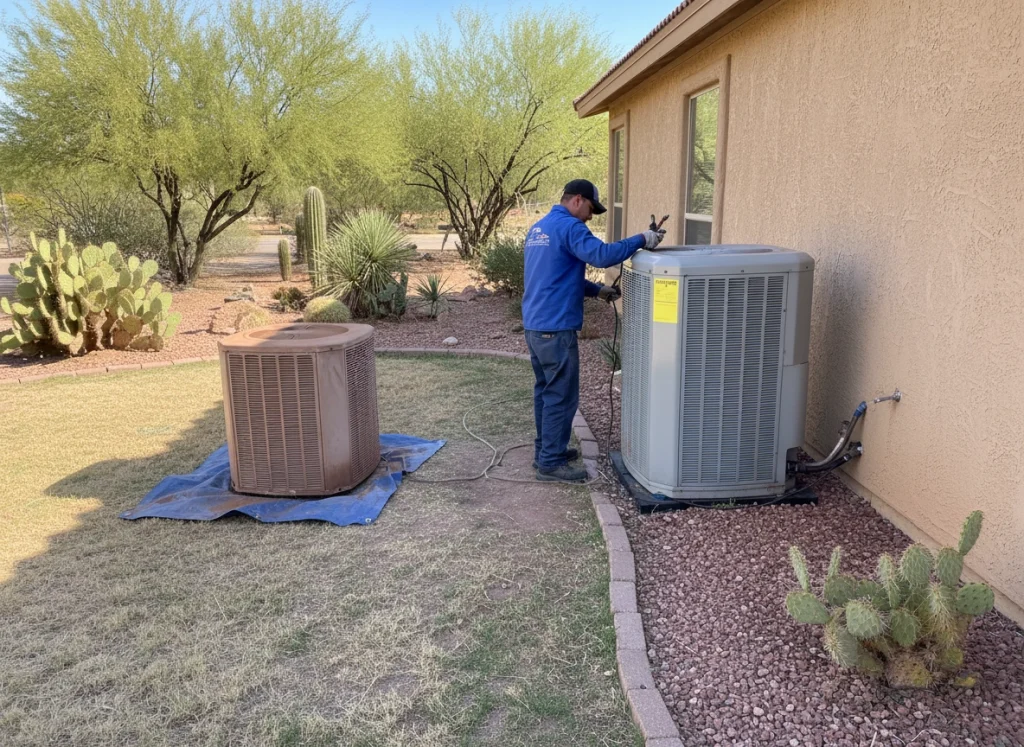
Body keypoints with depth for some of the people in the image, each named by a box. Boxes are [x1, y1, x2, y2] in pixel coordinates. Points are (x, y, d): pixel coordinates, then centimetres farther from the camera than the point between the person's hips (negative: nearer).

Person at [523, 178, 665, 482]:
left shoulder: (538, 227, 18)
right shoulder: (568, 226, -13)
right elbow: (601, 254, -28)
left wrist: (596, 290, 17)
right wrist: (641, 240, -17)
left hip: (534, 324, 10)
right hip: (555, 327, -10)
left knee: (546, 390, 17)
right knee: (561, 395, -3)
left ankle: (545, 450, 26)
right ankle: (551, 462, 3)